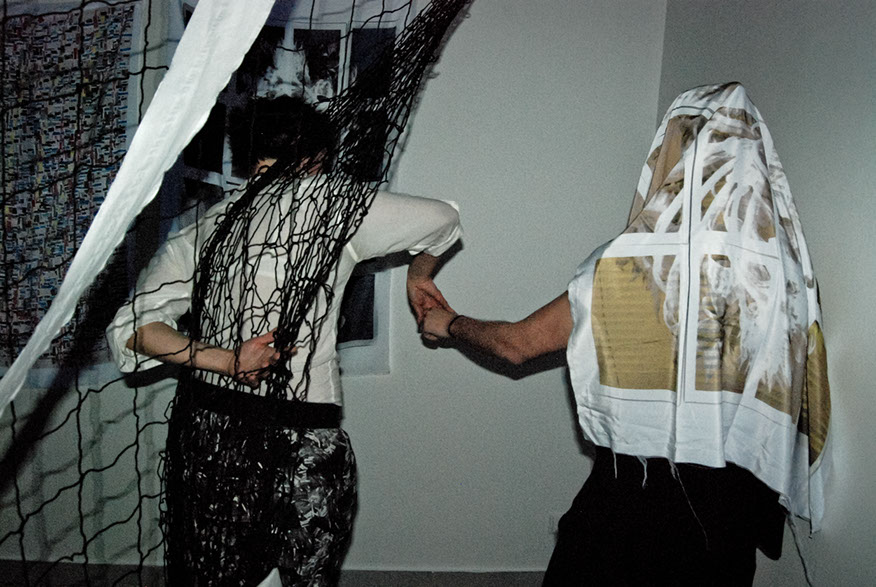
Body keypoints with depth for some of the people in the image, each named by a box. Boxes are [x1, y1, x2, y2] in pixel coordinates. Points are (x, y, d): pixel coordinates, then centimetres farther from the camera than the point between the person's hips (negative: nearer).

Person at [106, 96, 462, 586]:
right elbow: (443, 220, 8)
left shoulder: (200, 231, 7)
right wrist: (419, 276, 26)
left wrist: (226, 361, -8)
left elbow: (131, 329, -1)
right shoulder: (331, 203, -3)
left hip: (204, 428, 5)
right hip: (303, 440, -4)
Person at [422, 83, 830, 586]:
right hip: (738, 506, 4)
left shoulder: (629, 268, -17)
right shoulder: (792, 273, -7)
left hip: (637, 493, -3)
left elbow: (518, 344, -5)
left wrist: (449, 324, 14)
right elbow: (809, 410, 4)